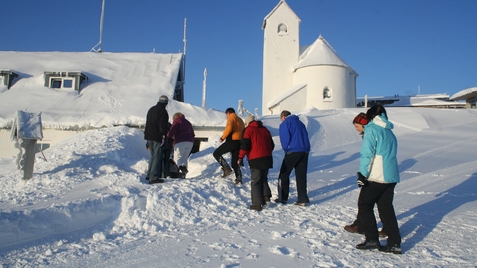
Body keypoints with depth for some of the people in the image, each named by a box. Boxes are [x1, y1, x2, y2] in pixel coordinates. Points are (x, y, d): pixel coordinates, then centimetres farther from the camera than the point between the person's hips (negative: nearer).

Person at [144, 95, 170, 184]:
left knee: (153, 155, 19)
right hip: (157, 137, -8)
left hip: (149, 136, 9)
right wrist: (163, 136, -18)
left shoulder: (151, 109, 17)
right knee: (158, 157, -5)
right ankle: (154, 177, -9)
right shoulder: (163, 111, -11)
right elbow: (163, 125, -19)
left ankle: (149, 174, 20)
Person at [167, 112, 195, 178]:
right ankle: (183, 174, -1)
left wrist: (168, 137, 4)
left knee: (177, 157, -5)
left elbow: (172, 130, -9)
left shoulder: (177, 120, 8)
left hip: (180, 142, -6)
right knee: (185, 158, 12)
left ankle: (181, 167, -35)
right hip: (190, 142, 6)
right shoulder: (188, 122, 30)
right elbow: (192, 134, 25)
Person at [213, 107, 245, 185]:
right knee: (235, 163, 12)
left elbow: (229, 128, -16)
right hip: (240, 143, 8)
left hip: (232, 141, -8)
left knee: (216, 153, 2)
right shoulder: (240, 120, 26)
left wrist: (222, 137, -7)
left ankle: (226, 168, -10)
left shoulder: (231, 117, 1)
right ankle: (239, 179, 3)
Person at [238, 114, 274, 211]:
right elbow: (272, 144, 20)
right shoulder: (265, 129, 17)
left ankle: (257, 204, -1)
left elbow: (244, 145, -11)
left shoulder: (248, 130, -2)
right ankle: (266, 196, 6)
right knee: (264, 179, 22)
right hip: (267, 159, 6)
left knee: (255, 182, 1)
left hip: (255, 160, -6)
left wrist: (240, 157, -3)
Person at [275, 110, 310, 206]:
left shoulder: (285, 123, 1)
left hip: (293, 151, -6)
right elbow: (306, 136, 19)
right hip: (305, 151, 6)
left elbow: (285, 139, -8)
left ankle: (282, 198, 10)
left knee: (283, 175, 7)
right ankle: (302, 199, 8)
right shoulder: (300, 123, 21)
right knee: (301, 176, 10)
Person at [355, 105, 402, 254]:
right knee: (386, 208, 13)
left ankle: (372, 239, 7)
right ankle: (394, 243, 13)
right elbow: (391, 154, 18)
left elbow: (367, 154, -15)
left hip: (376, 176, -7)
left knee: (364, 205, 7)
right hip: (391, 176, 7)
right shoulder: (390, 132, 17)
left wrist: (362, 174, -14)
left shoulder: (372, 130, -6)